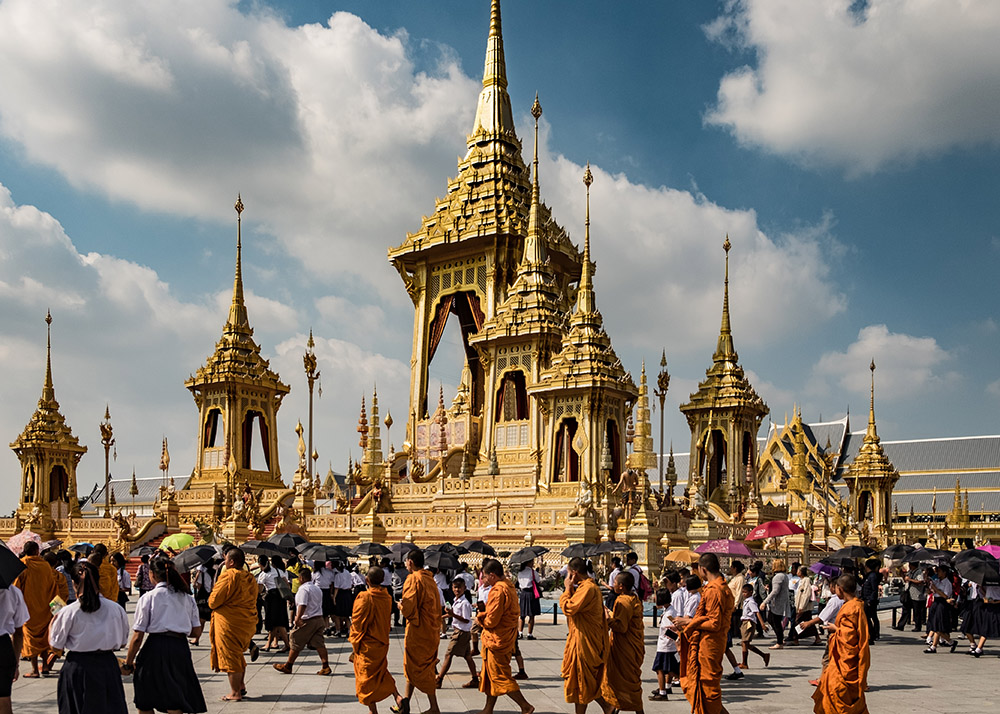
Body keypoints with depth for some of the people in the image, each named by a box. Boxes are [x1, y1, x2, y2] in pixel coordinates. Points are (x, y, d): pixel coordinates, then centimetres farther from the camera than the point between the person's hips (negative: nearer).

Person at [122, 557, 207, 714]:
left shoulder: (147, 598, 0)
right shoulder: (187, 598, 12)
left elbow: (137, 637, -3)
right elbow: (196, 632, 11)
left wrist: (128, 663, 7)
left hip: (155, 648, -4)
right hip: (181, 649, 4)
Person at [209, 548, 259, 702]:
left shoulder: (228, 576, -16)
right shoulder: (250, 578, 8)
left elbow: (213, 601, -15)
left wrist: (211, 602, 8)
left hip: (229, 623, -8)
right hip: (248, 621, 8)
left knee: (230, 657, 2)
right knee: (238, 656, 22)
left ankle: (235, 693, 7)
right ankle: (241, 686, 25)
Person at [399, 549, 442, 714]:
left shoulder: (413, 579, -16)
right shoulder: (430, 579, 10)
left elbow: (407, 607, -22)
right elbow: (437, 606, 14)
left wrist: (400, 605, -2)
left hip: (418, 631, -8)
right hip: (431, 630, 8)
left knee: (420, 669, 1)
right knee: (411, 666, 17)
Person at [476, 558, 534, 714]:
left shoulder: (498, 591, -21)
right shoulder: (508, 587, 11)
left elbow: (491, 621, -22)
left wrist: (480, 619, -3)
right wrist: (484, 609, 6)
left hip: (497, 641, -10)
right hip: (506, 639, 10)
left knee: (500, 677, -3)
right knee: (491, 674, 16)